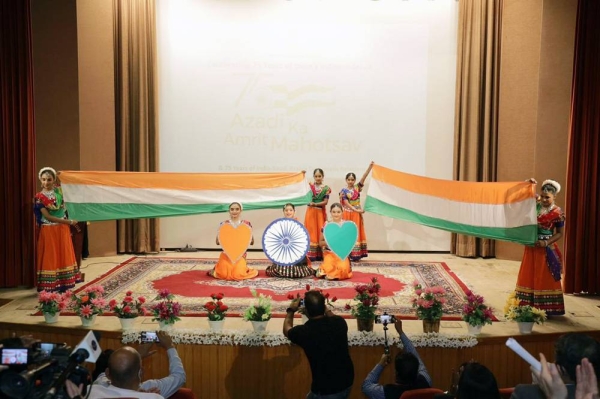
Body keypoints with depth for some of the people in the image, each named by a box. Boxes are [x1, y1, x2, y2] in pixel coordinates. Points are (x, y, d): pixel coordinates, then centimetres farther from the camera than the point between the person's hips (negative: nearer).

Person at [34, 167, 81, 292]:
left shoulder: (59, 190, 1)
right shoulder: (39, 197, -11)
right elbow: (48, 217, -14)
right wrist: (69, 221, -14)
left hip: (62, 229, 4)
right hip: (48, 231, -4)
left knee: (64, 256, 8)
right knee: (50, 258, 0)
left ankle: (64, 285, 17)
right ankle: (50, 288, 7)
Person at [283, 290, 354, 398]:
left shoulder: (303, 332, -20)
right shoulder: (339, 323, -12)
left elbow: (287, 330, 6)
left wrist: (291, 310, 20)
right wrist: (321, 306, 25)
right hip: (347, 384, 4)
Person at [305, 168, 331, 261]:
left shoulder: (326, 188, 0)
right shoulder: (310, 186, 5)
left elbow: (325, 202, -6)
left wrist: (315, 204, -18)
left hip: (320, 212, -1)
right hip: (311, 212, 1)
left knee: (320, 232, 1)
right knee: (311, 232, 0)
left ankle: (320, 254, 6)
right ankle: (310, 254, 1)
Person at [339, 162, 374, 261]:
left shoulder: (357, 188, 4)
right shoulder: (344, 191, -5)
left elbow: (364, 177, -7)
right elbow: (346, 203, -12)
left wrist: (370, 166, -18)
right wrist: (356, 210, -21)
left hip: (357, 213, 3)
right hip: (348, 214, -3)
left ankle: (356, 254, 7)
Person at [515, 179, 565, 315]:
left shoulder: (557, 212, -10)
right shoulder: (535, 206, 2)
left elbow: (559, 233, -6)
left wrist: (546, 243, -17)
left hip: (546, 248, -5)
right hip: (531, 246, 5)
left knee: (544, 278, 2)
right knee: (528, 276, 8)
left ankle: (544, 308, 10)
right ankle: (529, 307, 18)